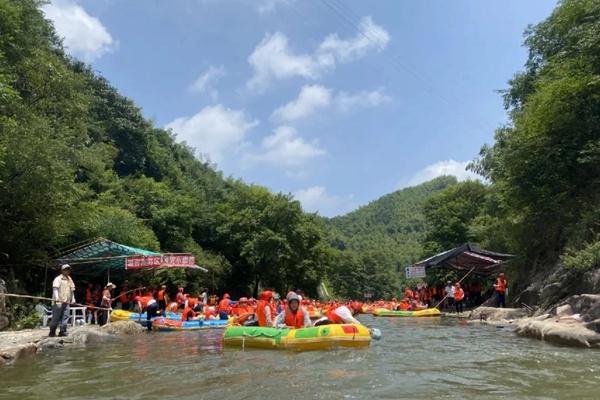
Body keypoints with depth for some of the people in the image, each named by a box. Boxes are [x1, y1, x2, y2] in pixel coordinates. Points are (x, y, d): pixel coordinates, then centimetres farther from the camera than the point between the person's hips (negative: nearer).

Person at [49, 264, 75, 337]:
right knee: (56, 317, -3)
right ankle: (52, 332, 7)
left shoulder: (70, 279, 19)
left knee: (65, 317, 2)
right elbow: (55, 288, -14)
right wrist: (56, 297, -27)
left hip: (66, 302, 6)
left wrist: (73, 298, 16)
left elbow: (72, 290, 24)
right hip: (58, 302, -6)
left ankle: (62, 331, 6)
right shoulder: (58, 279, -3)